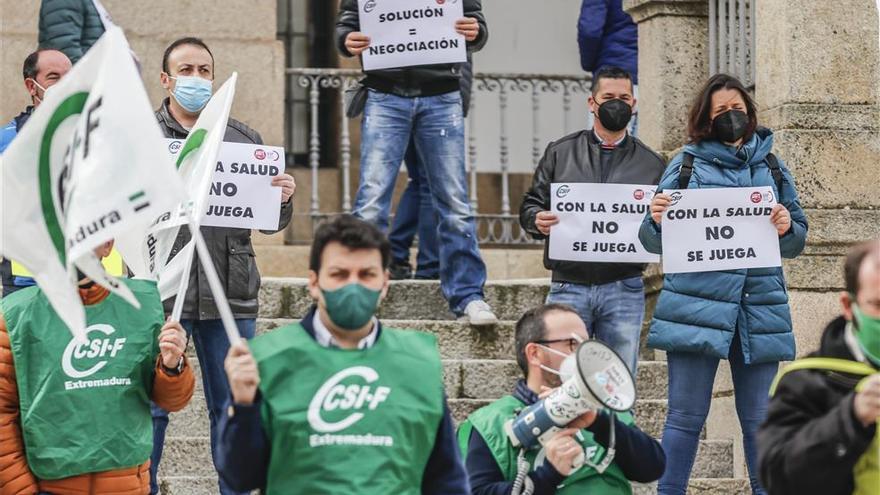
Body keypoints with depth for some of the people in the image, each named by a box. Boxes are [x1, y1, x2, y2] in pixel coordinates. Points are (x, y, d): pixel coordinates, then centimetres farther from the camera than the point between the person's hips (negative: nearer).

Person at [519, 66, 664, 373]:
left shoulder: (650, 163, 11)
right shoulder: (560, 153, 11)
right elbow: (530, 207, 9)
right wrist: (538, 221, -14)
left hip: (624, 288, 1)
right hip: (568, 286, 0)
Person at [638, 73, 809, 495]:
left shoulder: (772, 167, 14)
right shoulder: (687, 163, 7)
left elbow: (797, 243, 17)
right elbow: (655, 243, 6)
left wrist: (787, 229, -6)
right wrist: (656, 220, -16)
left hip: (760, 306, 2)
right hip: (697, 304, -2)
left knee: (759, 419, 5)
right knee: (686, 415, -3)